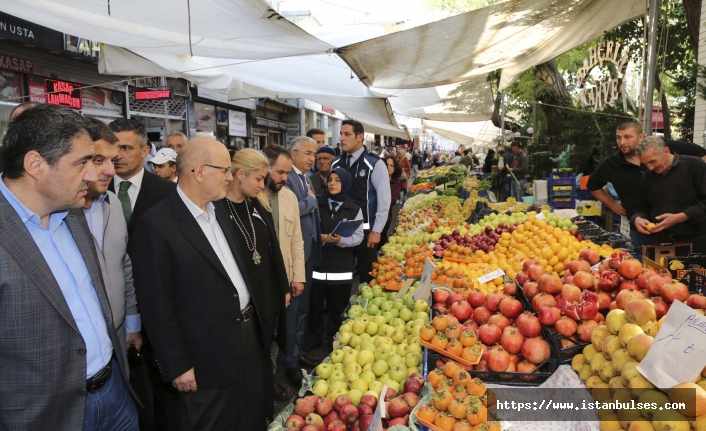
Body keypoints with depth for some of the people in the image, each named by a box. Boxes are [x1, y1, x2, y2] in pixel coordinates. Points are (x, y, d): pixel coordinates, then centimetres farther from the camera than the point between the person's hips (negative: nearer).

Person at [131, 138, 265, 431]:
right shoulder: (157, 224, -20)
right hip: (210, 356, -7)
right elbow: (157, 305, -17)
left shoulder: (220, 210, 5)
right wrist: (177, 366, -13)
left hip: (248, 337, 7)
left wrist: (253, 317, 12)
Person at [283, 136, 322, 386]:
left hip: (309, 254, 9)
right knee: (291, 310, 2)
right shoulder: (286, 178, -14)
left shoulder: (307, 181, 15)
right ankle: (290, 363, 15)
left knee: (302, 308, 18)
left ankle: (298, 353, 33)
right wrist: (312, 199, -13)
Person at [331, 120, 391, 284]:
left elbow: (384, 200, -8)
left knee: (366, 275, 8)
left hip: (365, 231, -4)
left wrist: (376, 231, -10)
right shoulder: (335, 163, 6)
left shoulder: (375, 164, -8)